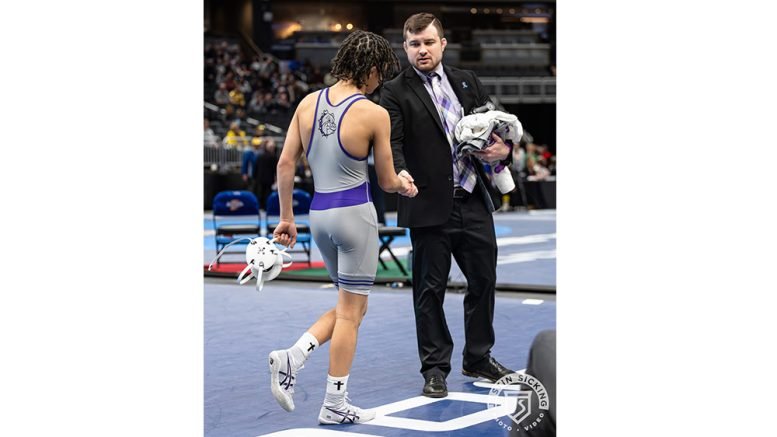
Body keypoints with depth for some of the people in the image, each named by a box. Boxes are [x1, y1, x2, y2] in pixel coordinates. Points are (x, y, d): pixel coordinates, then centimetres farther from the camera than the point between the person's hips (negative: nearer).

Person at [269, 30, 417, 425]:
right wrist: (406, 187, 19)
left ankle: (291, 359, 3)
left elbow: (285, 163, 2)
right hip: (354, 214, -6)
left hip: (318, 213, 6)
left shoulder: (308, 103, 2)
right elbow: (386, 181, -3)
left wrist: (286, 217, 10)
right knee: (350, 312, 5)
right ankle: (334, 405, 10)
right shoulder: (375, 114, -12)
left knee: (349, 307, 21)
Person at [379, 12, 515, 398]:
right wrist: (401, 173, -35)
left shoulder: (466, 82, 11)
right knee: (430, 289, 3)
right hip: (430, 207, -5)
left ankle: (478, 358, 29)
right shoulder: (396, 92, -3)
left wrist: (504, 149, -6)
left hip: (474, 202, 5)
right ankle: (435, 368, 15)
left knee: (483, 280, 13)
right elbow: (391, 142, -15)